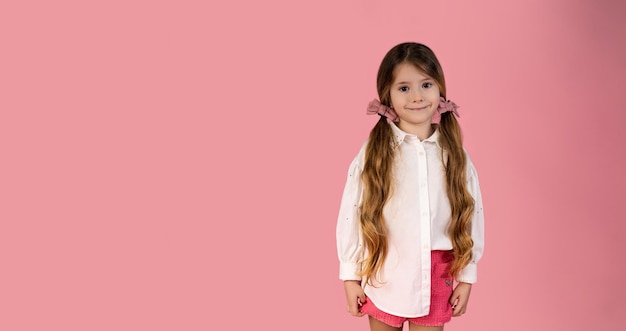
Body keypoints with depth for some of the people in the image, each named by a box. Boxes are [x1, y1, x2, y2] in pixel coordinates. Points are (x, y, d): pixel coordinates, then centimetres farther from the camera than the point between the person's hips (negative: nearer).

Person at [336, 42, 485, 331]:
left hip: (435, 280, 1)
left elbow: (471, 216, 3)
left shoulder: (455, 155, -2)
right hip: (383, 277, -1)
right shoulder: (373, 153, -8)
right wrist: (351, 277, -4)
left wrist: (466, 277, 4)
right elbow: (351, 216, -5)